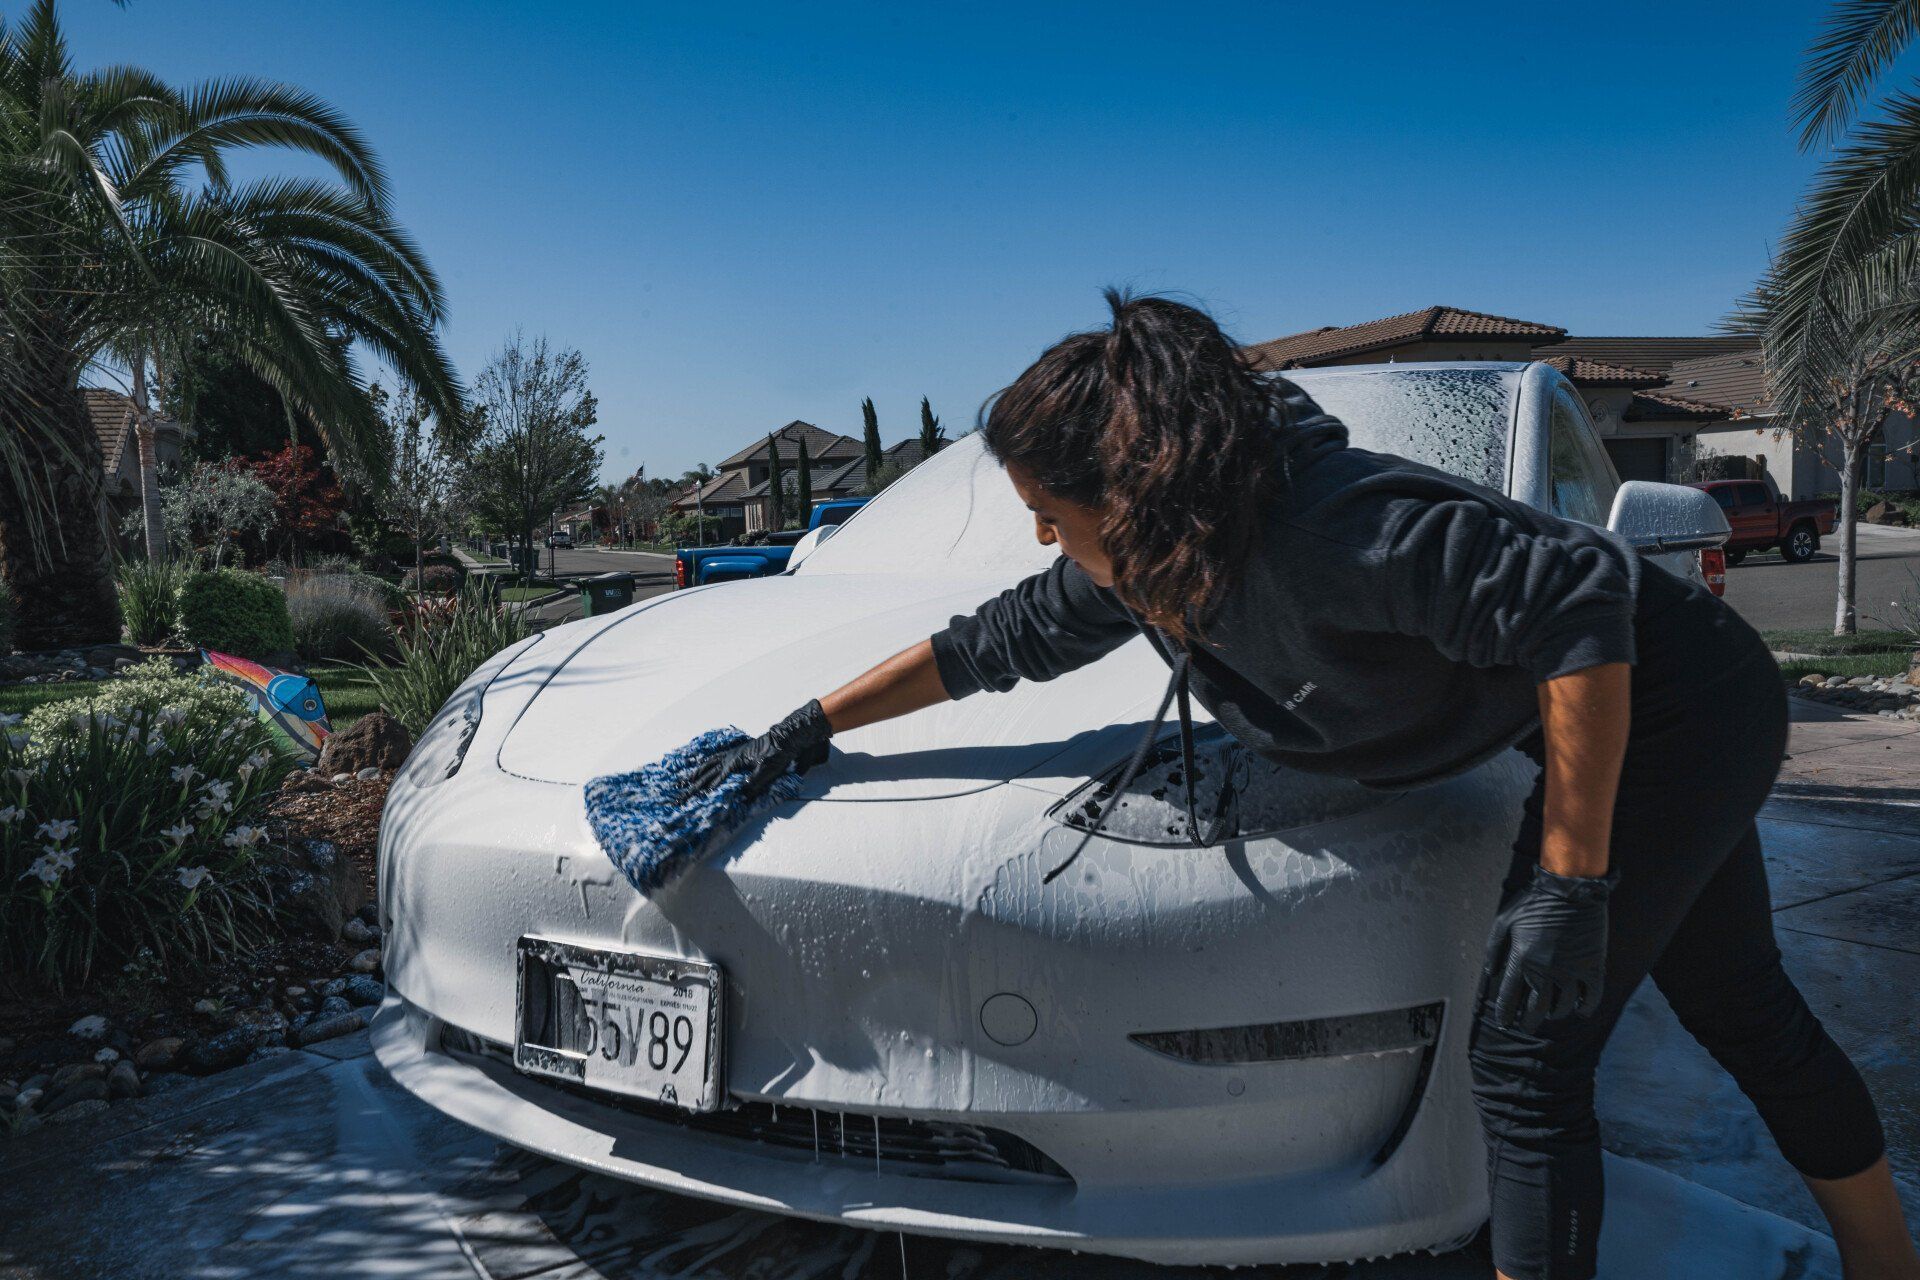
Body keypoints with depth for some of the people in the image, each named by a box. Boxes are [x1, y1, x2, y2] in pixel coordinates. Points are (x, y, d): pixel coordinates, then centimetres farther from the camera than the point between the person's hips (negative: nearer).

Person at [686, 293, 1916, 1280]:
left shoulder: (1326, 528, -34)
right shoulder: (1138, 570, -6)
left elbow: (1584, 594, -33)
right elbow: (989, 644, 5)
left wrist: (1568, 881, -32)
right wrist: (811, 728, 9)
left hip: (1678, 701, -8)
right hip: (1636, 723, 8)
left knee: (1526, 1060, -8)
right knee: (1741, 1012, 22)